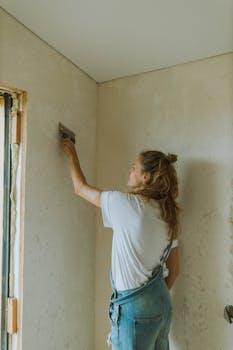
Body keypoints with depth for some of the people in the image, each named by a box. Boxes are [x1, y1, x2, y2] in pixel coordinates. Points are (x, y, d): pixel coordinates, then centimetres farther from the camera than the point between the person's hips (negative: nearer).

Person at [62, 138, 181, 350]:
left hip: (134, 308, -7)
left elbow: (81, 188, -1)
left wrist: (72, 155, 13)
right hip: (163, 304, 7)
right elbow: (173, 270, 9)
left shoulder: (125, 203, -16)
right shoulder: (167, 214, 4)